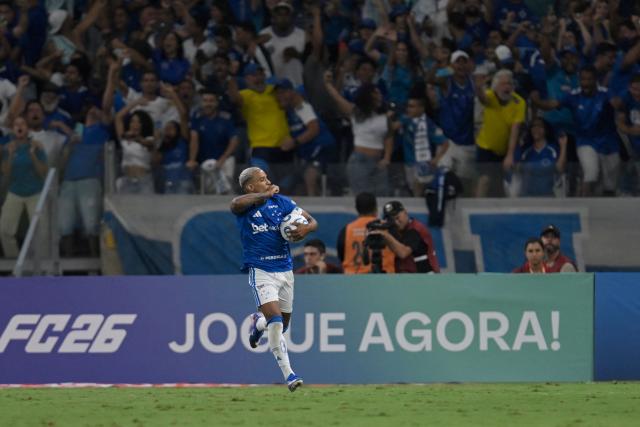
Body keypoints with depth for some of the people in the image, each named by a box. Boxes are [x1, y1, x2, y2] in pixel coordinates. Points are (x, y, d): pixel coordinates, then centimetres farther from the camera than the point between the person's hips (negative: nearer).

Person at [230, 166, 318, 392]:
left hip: (285, 270, 5)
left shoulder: (281, 202, 5)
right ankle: (288, 374, -16)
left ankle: (257, 322, 50)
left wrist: (306, 228, -18)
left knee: (283, 324, 15)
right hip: (261, 272, -5)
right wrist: (266, 194, -24)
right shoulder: (244, 207, -7)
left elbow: (312, 221, 6)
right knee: (275, 320, -20)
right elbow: (236, 204, -33)